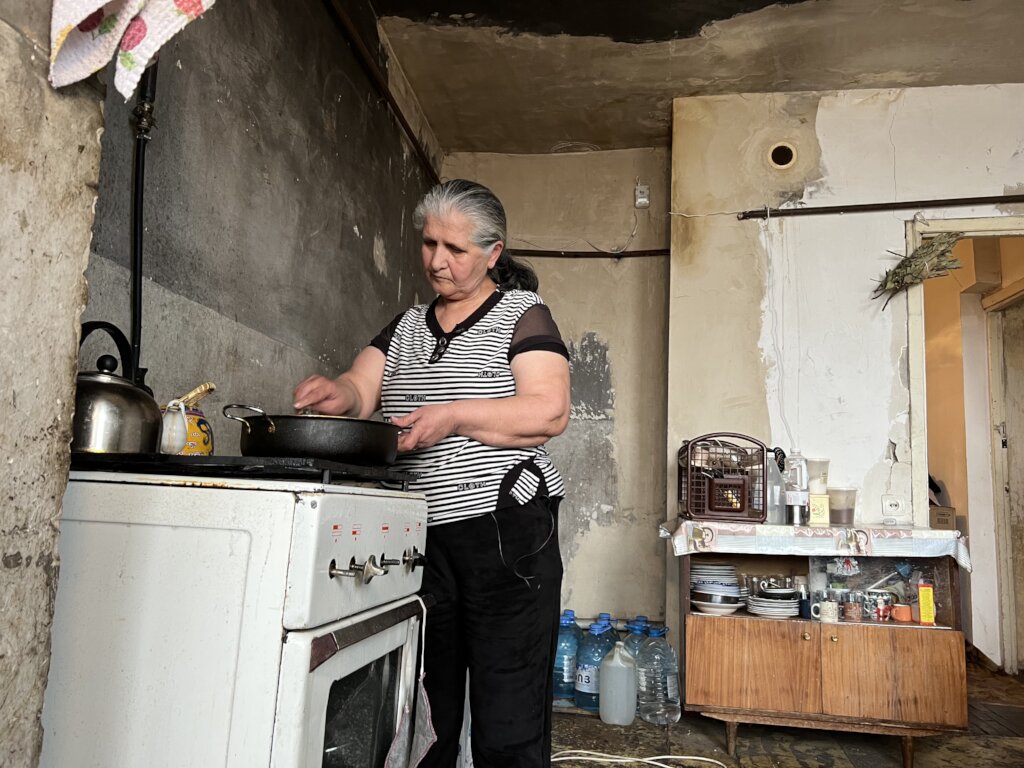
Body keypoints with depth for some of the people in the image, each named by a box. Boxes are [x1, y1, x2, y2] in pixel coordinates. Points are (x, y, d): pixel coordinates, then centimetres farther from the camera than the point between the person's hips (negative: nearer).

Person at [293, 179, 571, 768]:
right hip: (420, 537, 5)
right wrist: (336, 393, -13)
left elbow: (550, 412, -11)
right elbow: (360, 391, 9)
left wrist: (454, 415, -19)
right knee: (424, 718, 12)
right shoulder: (408, 326, 17)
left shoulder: (522, 313, 1)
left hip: (504, 535, -5)